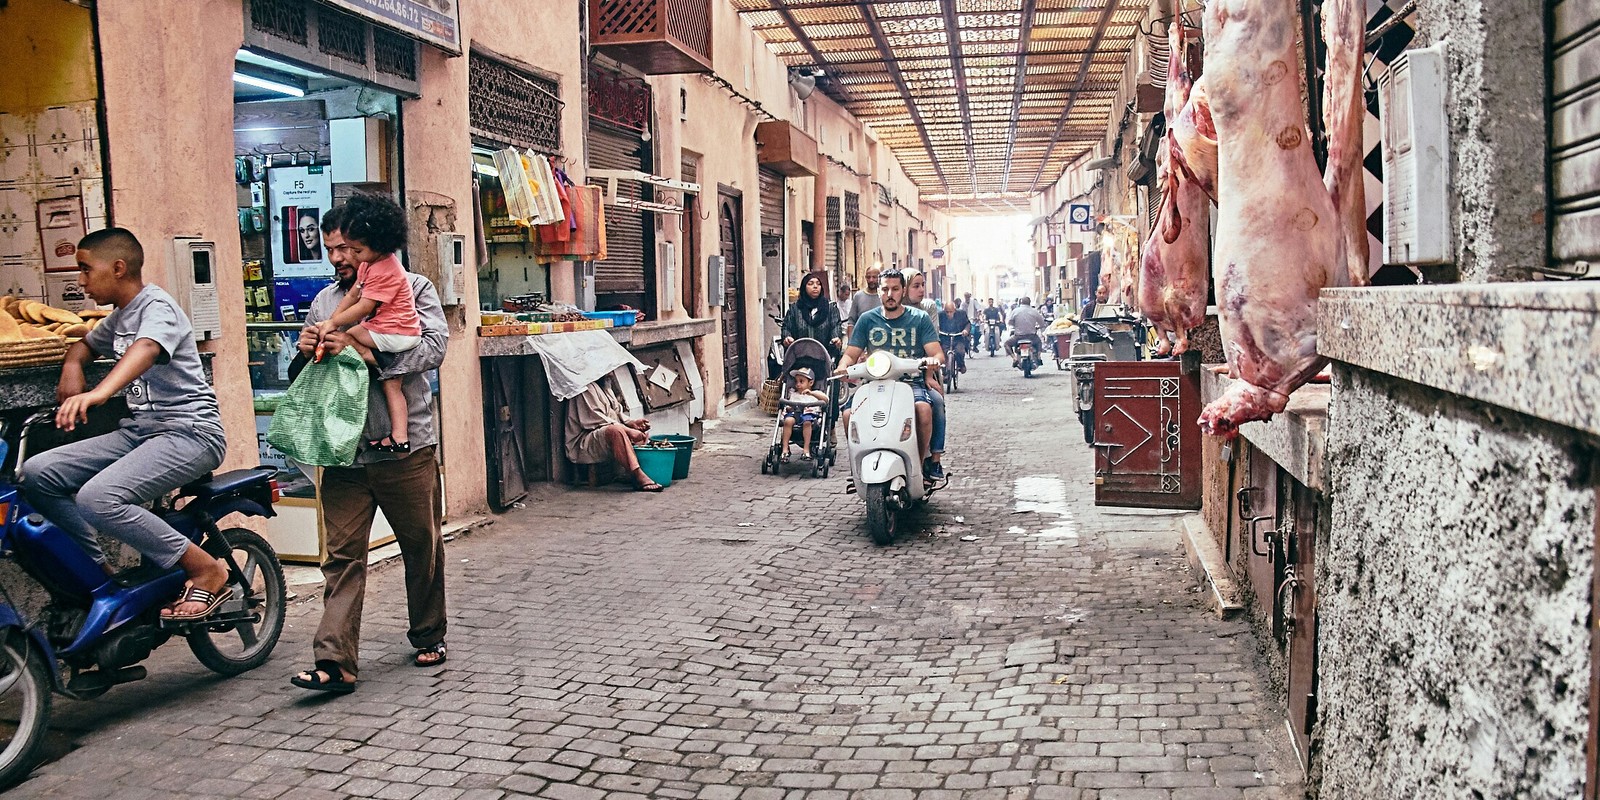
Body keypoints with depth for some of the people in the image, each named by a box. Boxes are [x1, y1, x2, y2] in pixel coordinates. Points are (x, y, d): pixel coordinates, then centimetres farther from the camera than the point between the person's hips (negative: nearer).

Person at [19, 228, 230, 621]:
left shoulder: (157, 306, -10)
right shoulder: (119, 317, 19)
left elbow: (145, 349, -32)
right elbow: (85, 343, 38)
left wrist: (99, 393, -51)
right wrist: (71, 368, 13)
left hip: (191, 430, -9)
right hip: (139, 429, 9)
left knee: (98, 498, -29)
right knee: (35, 474, -1)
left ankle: (207, 570, -16)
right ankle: (101, 571, 8)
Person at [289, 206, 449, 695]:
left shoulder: (412, 288, 1)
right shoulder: (325, 302, 15)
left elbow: (434, 347, -16)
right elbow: (301, 380, 18)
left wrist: (360, 349, -24)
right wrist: (305, 353, -6)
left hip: (406, 447, -3)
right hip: (344, 449, 3)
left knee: (422, 548, 10)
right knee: (342, 555, -3)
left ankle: (428, 636, 29)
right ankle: (335, 662, -4)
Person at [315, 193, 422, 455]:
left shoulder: (384, 272, -21)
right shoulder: (369, 263, 9)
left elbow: (363, 307, -20)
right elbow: (353, 295, 13)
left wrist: (333, 324, -12)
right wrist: (331, 320, 6)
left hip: (394, 334, -10)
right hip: (401, 334, 10)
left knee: (345, 336, -9)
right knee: (391, 384, 10)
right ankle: (399, 438, 11)